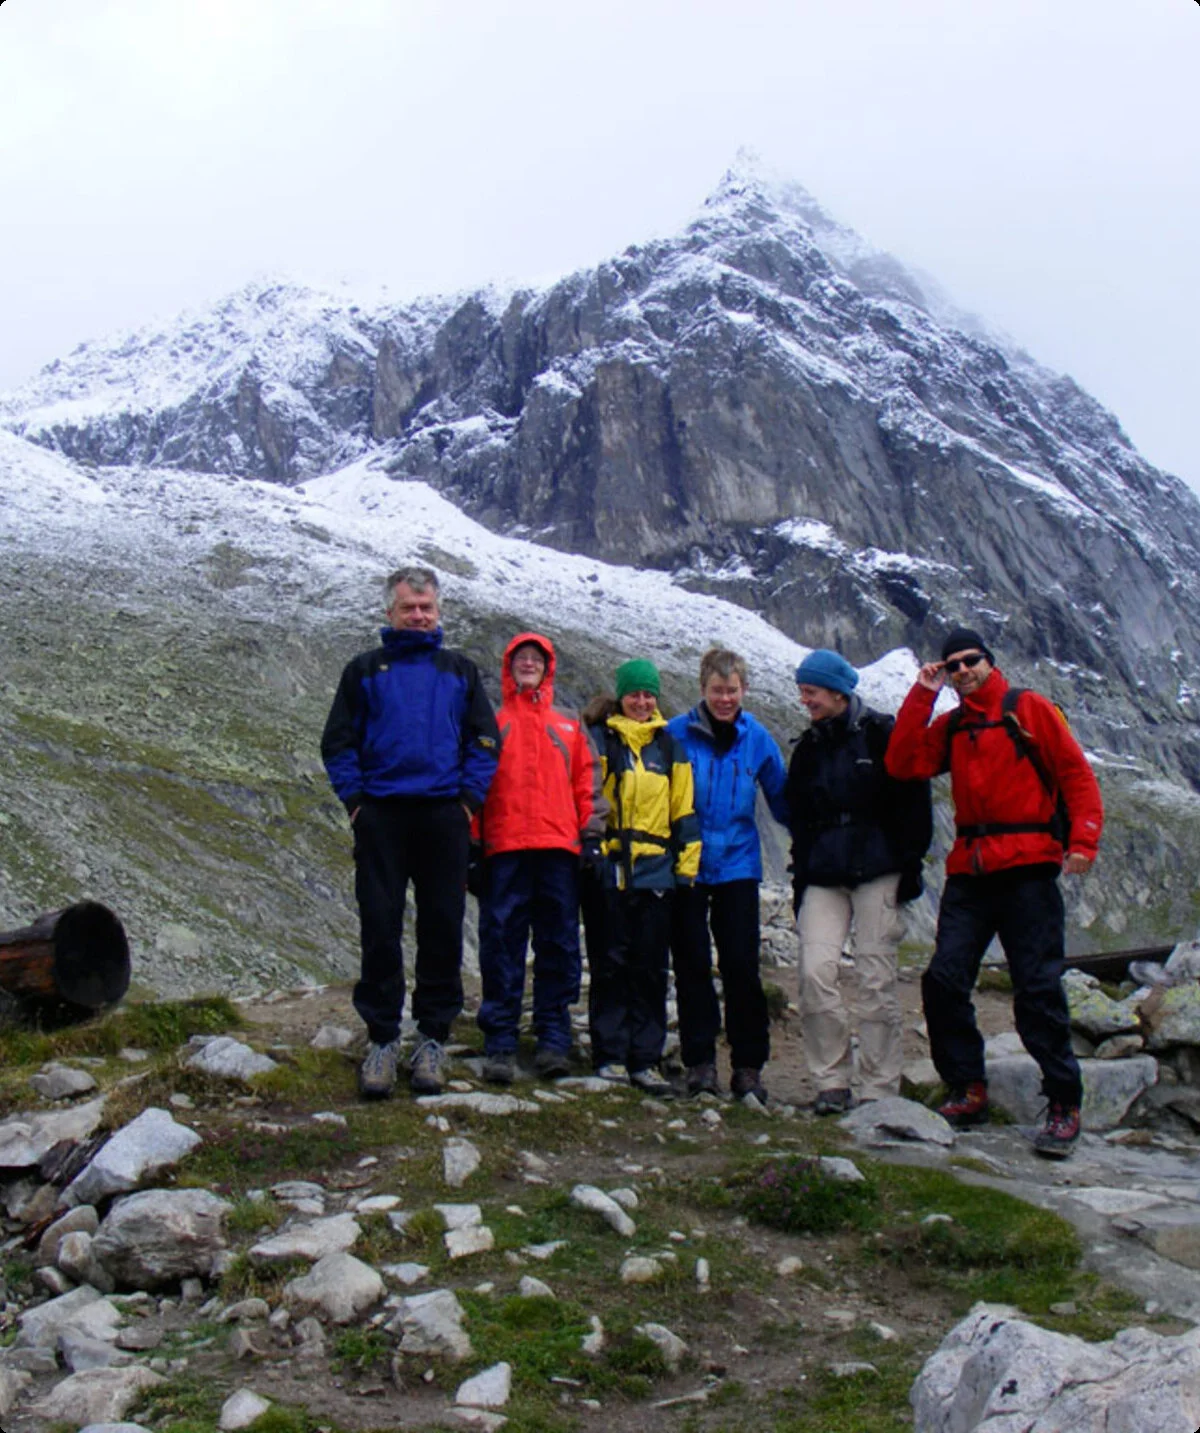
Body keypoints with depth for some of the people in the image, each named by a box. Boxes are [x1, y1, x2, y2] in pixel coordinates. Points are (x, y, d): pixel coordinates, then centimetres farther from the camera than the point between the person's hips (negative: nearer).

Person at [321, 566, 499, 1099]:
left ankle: (433, 1036, 12)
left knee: (443, 929, 2)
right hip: (381, 816, -1)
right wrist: (355, 799, -2)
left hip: (443, 815, 1)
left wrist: (469, 797, -1)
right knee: (379, 928, -1)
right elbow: (338, 742, 9)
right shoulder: (365, 670, 11)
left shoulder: (459, 670, 14)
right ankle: (382, 1038, 8)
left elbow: (484, 740, 11)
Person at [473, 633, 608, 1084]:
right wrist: (471, 842, 1)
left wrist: (591, 833, 4)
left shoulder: (569, 725, 18)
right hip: (504, 850, -2)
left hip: (559, 848, 2)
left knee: (559, 946, 2)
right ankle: (500, 1045, 0)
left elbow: (587, 782, 15)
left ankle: (554, 1041, 9)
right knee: (501, 945, -3)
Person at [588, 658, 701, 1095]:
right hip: (610, 869, -2)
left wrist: (687, 863, 8)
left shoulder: (670, 746, 14)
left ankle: (645, 1058, 8)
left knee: (651, 968, 3)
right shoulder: (601, 741, 6)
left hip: (656, 871, 3)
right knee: (611, 963, -1)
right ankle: (610, 1054, 5)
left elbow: (684, 811, 14)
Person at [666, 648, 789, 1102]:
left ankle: (748, 1065, 10)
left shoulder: (757, 739, 2)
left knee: (742, 966, 0)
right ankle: (699, 1061, 14)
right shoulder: (677, 734, -5)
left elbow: (781, 799, 11)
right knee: (693, 965, 4)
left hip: (737, 865, 1)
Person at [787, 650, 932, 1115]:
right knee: (815, 971, -10)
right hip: (823, 876, 4)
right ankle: (832, 1082, -1)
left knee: (876, 978, -3)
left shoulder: (882, 735, 0)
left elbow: (914, 802, -1)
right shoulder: (808, 748, 16)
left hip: (877, 872, -4)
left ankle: (879, 1089, 6)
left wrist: (909, 866, -6)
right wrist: (800, 876, 14)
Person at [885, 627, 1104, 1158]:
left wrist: (1083, 840, -14)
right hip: (969, 871, 5)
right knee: (944, 981, -2)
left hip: (1028, 870, -5)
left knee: (1038, 990, -5)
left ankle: (1064, 1104, 6)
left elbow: (1077, 774, -2)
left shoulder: (1029, 709, 2)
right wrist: (922, 695, 1)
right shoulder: (949, 726, 16)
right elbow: (903, 764, 2)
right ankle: (968, 1090, 12)